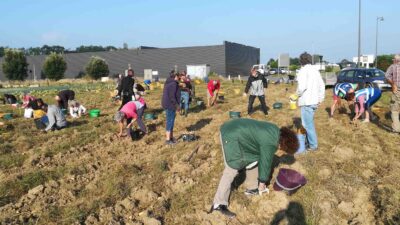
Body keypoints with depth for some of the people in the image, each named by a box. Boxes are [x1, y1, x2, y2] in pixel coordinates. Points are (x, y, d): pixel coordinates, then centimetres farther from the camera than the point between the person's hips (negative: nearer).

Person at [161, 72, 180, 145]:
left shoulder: (168, 83, 14)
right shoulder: (173, 84, -18)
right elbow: (172, 97, -24)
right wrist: (177, 105, -16)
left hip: (168, 105, 10)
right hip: (170, 105, -10)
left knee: (171, 122, 17)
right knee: (170, 122, -4)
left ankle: (171, 137, 27)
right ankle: (168, 140, 3)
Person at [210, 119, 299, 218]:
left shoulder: (275, 131, 9)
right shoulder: (270, 144, -19)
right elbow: (265, 163, -7)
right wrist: (262, 182, 9)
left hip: (235, 130, 10)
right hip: (232, 136, -10)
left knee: (253, 159, 16)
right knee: (231, 170, -10)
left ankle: (252, 188, 30)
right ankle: (219, 204, -5)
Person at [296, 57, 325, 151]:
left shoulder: (303, 70, -12)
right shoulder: (315, 70, 14)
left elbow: (302, 86, -23)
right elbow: (322, 85, 17)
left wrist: (298, 94, -4)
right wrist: (320, 98, 23)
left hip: (307, 101, -9)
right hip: (314, 101, 9)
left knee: (307, 124, -1)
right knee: (309, 122, 20)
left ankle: (313, 145, 6)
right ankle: (309, 141, 29)